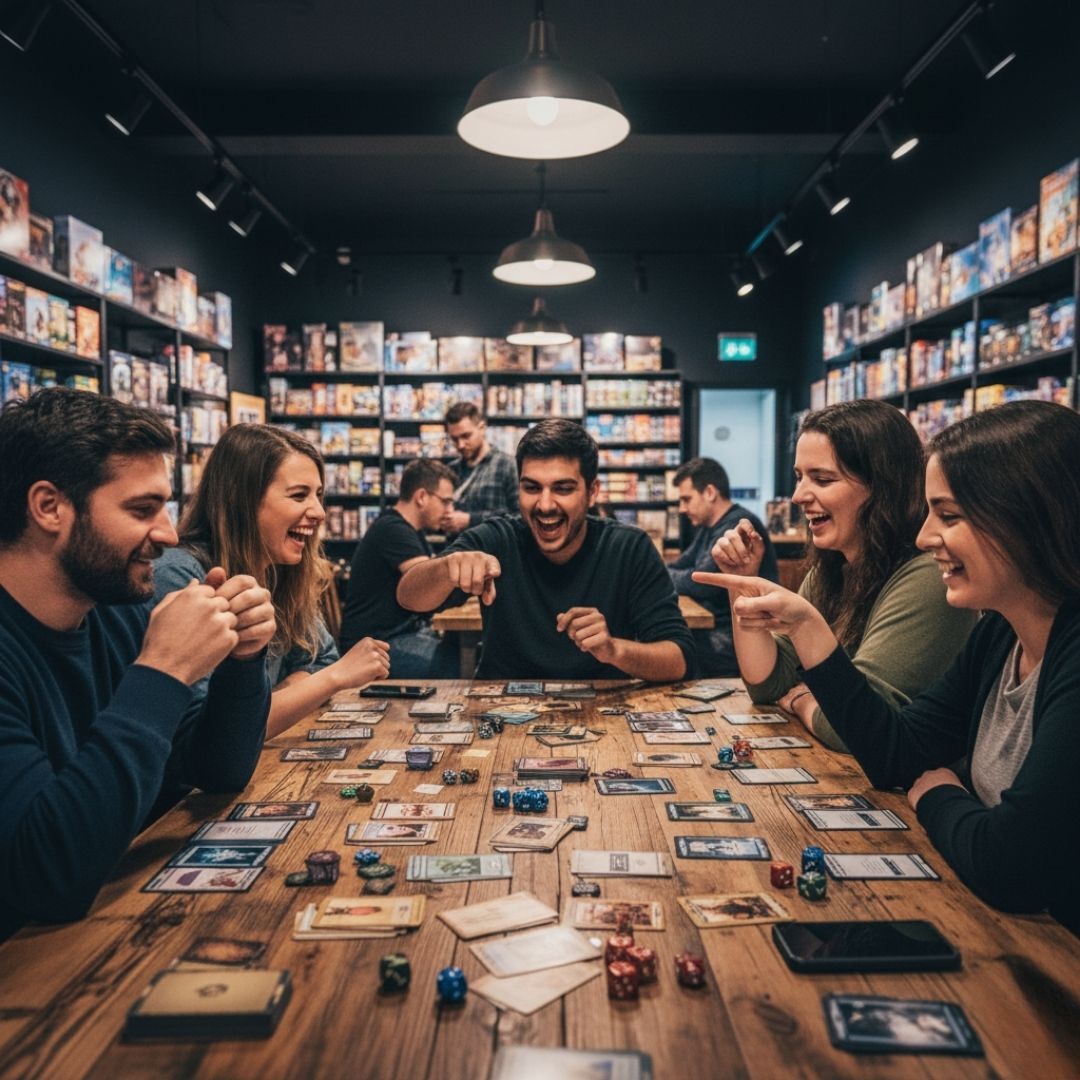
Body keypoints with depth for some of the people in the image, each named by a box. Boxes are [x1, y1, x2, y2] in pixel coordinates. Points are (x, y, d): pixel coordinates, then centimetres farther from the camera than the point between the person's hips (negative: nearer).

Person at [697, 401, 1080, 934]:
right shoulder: (997, 634, 1)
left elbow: (1009, 867, -29)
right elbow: (896, 756, 3)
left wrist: (937, 795, -8)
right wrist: (805, 625, -4)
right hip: (995, 926, 6)